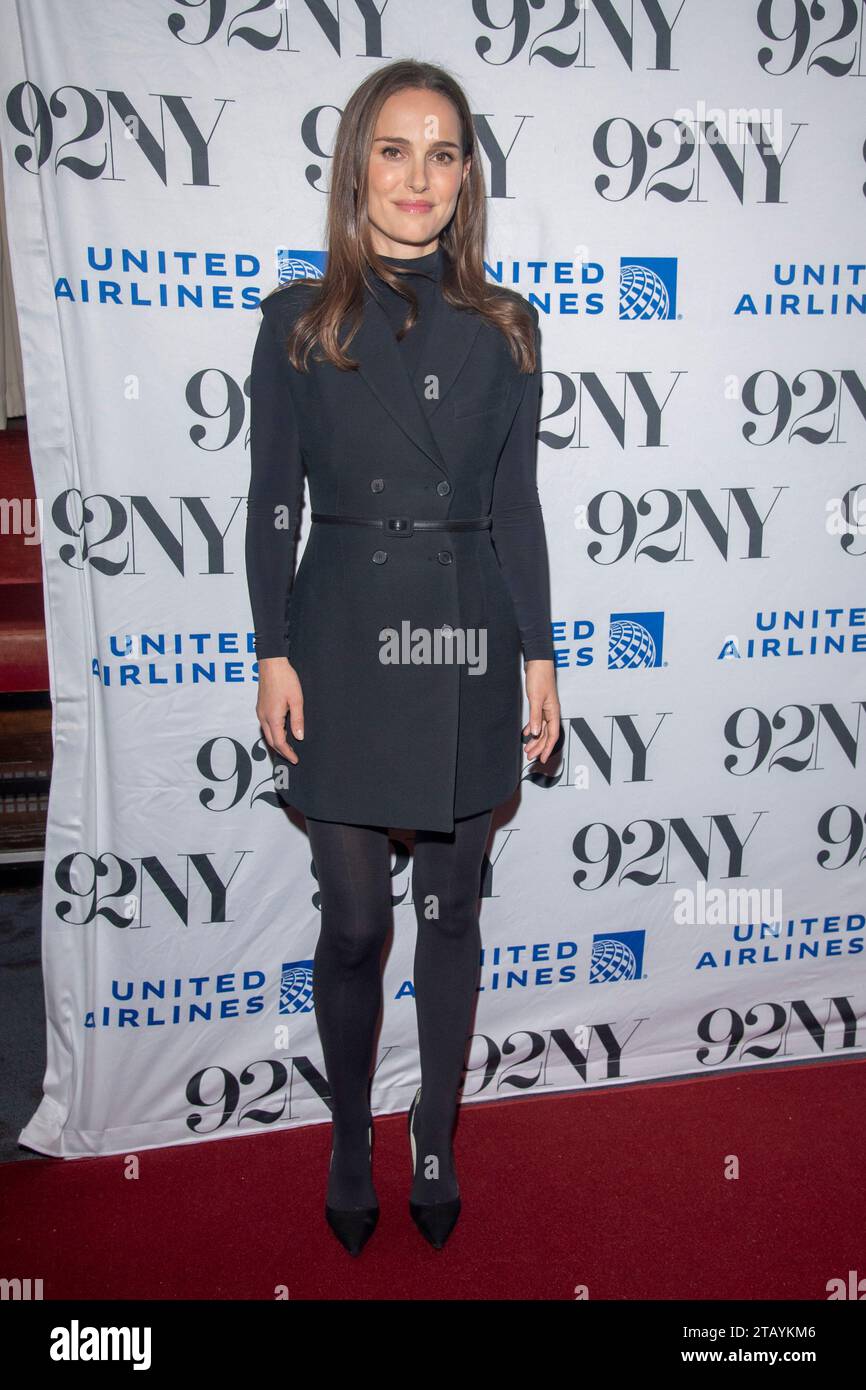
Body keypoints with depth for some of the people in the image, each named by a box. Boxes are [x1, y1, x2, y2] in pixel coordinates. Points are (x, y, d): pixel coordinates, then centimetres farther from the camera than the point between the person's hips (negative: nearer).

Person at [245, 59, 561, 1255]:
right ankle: (350, 1144, 30)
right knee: (354, 921, 6)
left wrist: (539, 654, 3)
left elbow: (516, 504, 6)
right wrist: (274, 651, -5)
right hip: (343, 642, -1)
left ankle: (437, 1141, 33)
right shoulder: (299, 319, 2)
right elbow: (273, 501, 1)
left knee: (452, 910, 12)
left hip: (468, 643, 2)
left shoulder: (504, 327, 6)